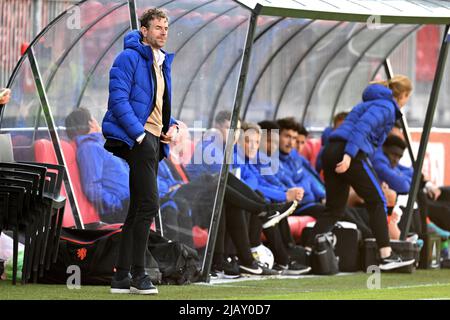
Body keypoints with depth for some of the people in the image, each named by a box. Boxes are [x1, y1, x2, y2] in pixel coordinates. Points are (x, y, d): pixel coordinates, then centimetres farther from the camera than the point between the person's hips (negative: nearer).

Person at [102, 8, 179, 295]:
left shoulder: (163, 63, 20)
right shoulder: (129, 58, -7)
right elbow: (119, 99, -15)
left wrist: (171, 126, 8)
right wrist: (140, 134, -21)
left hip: (153, 140, 9)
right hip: (135, 139, -9)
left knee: (138, 208, 8)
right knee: (149, 204, -15)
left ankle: (122, 276, 11)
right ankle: (138, 274, -10)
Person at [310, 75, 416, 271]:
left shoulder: (373, 103, 28)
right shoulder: (386, 107, -2)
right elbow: (363, 126, -18)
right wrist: (349, 154, -26)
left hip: (331, 151, 9)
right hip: (349, 154, -9)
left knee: (334, 210, 10)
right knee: (377, 201, 1)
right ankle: (386, 256, 1)